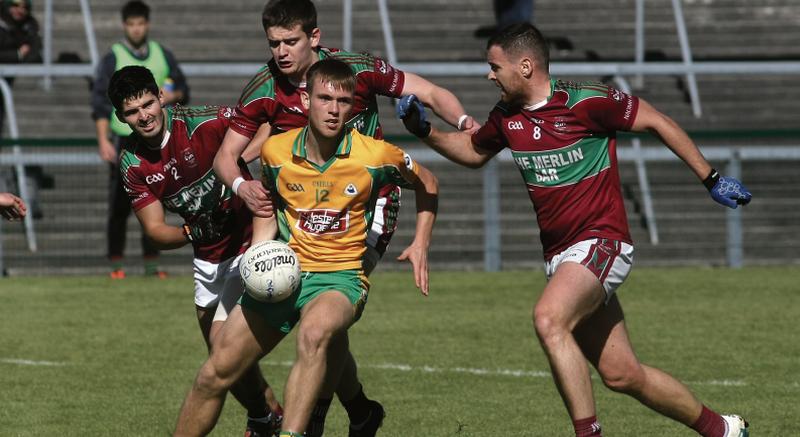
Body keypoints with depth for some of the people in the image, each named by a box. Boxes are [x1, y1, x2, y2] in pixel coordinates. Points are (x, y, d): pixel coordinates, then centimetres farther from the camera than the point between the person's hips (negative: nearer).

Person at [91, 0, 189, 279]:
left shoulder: (162, 56, 10)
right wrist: (103, 141, -13)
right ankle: (116, 264, 3)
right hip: (124, 138, -3)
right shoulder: (113, 58, 0)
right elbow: (100, 102, -4)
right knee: (120, 206, -4)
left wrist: (173, 96, -7)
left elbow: (183, 90, 17)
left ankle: (151, 263, 7)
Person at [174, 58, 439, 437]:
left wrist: (421, 243, -1)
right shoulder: (276, 151, -2)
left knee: (314, 333, -39)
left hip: (341, 275, -4)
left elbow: (426, 183, 10)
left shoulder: (375, 156, -10)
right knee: (215, 373, -1)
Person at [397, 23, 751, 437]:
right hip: (560, 255, 7)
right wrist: (424, 130, 10)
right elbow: (473, 150, 27)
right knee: (621, 375, 5)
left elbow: (657, 122, -4)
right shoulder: (506, 116, 6)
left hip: (601, 242, -7)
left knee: (548, 318, -32)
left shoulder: (585, 102, -13)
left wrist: (711, 179, -2)